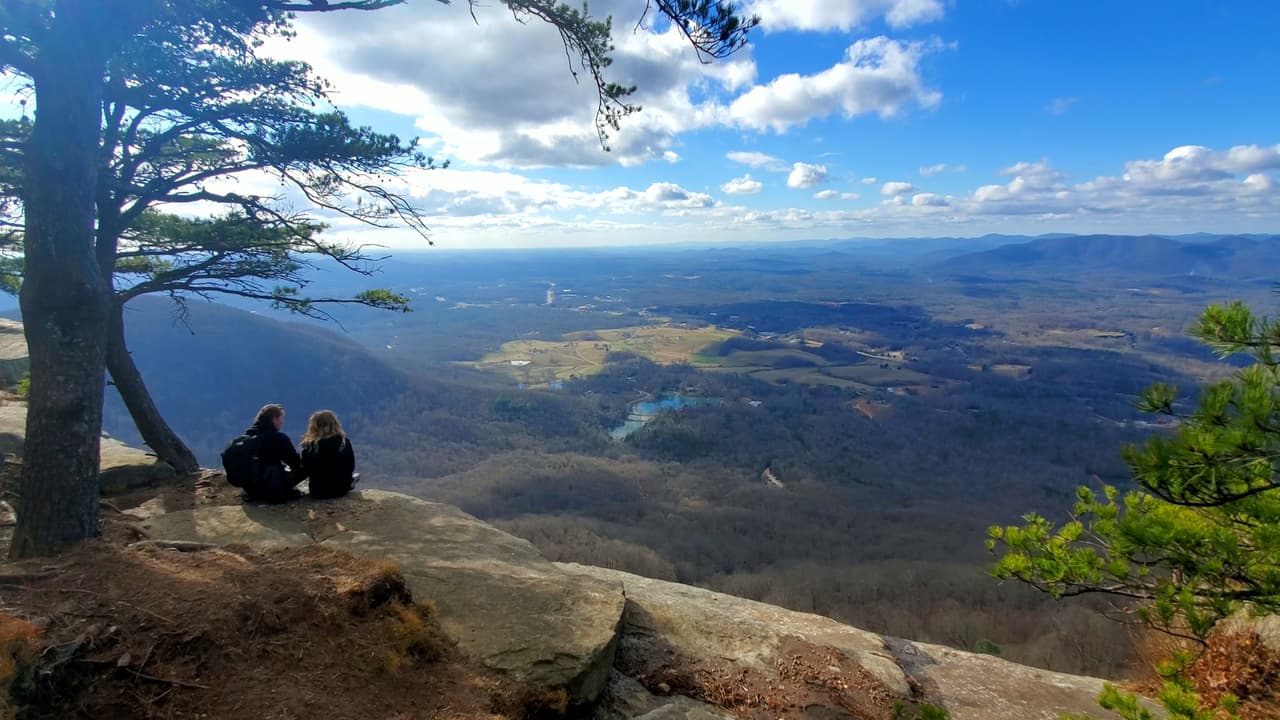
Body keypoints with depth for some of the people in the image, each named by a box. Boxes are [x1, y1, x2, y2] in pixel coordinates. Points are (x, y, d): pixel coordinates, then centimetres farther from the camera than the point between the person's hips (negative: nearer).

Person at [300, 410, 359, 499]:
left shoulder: (310, 445, -14)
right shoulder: (344, 442, -11)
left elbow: (306, 470, -3)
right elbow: (351, 467, -2)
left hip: (318, 491, 0)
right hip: (341, 489, 0)